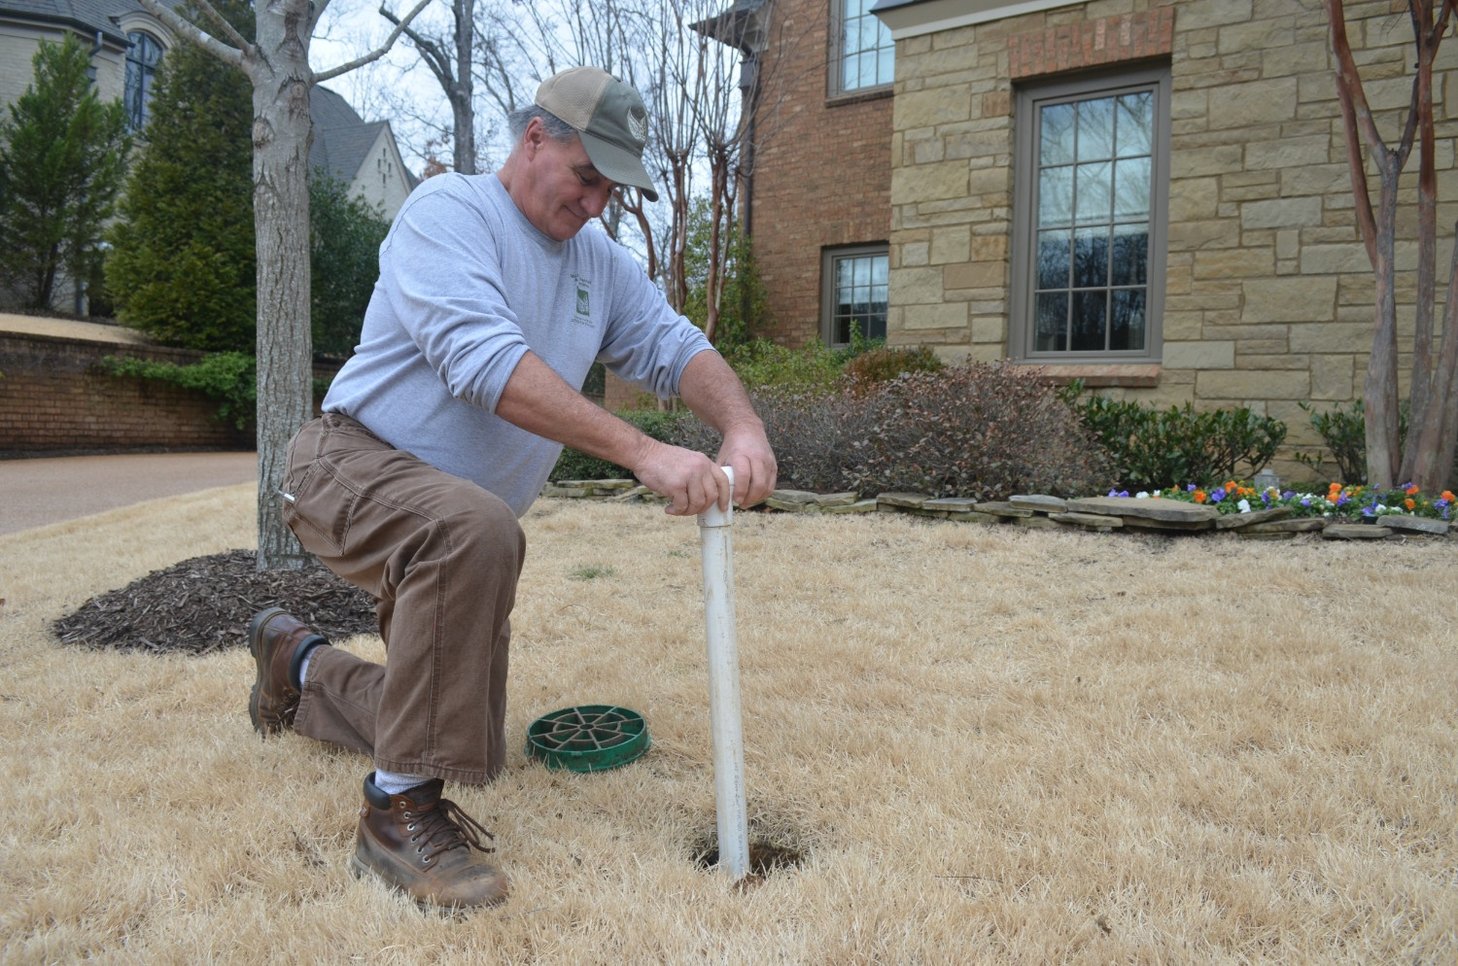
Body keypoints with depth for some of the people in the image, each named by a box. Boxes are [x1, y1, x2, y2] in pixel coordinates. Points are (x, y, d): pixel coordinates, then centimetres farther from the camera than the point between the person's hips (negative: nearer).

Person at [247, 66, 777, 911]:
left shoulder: (600, 262, 8)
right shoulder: (449, 211, -15)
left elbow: (673, 345, -4)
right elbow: (485, 362, -31)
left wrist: (743, 426, -26)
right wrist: (643, 453, -39)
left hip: (459, 530, 8)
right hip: (356, 464, -7)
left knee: (473, 744, 11)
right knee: (475, 527, -41)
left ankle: (301, 664, 37)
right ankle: (402, 810, -26)